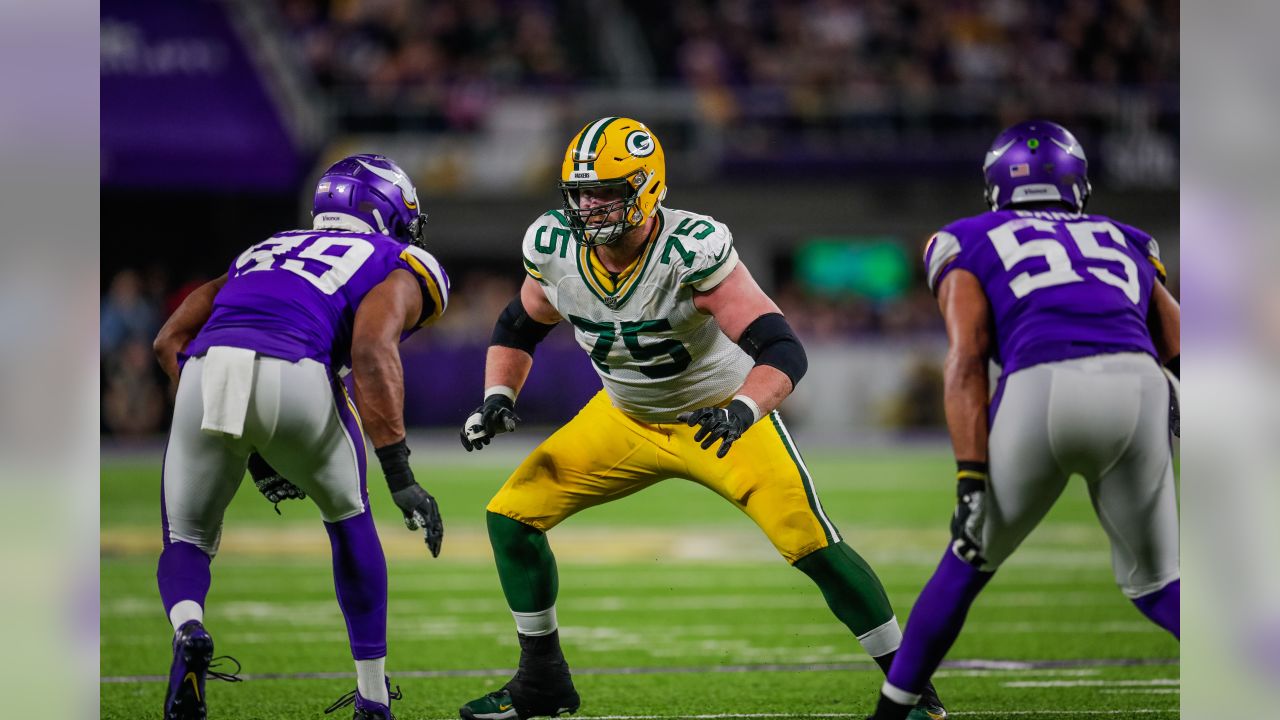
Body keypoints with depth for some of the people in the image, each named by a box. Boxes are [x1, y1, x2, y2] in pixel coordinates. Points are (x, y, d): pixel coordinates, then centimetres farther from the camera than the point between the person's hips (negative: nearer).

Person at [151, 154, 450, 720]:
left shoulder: (265, 252, 38)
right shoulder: (401, 266, 22)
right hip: (291, 375, -3)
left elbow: (171, 341, 28)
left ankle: (187, 629, -13)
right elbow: (372, 350, 0)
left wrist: (251, 452, 30)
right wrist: (400, 476, -3)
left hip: (204, 375, 3)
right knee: (346, 517, 27)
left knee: (187, 544, 22)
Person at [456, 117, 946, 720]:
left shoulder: (692, 250, -33)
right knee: (512, 514, -3)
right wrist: (497, 399, -12)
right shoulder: (555, 247, -16)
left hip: (721, 416, -5)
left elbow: (783, 351, -36)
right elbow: (517, 328, 5)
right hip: (625, 419, 5)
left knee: (812, 545, -19)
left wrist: (742, 412, -53)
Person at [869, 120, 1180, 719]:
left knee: (970, 560, 21)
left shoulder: (968, 246, 25)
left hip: (1038, 388, -2)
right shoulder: (1124, 244, 35)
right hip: (1137, 385, 2)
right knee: (1154, 582, 19)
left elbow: (966, 363, 8)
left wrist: (971, 480, 1)